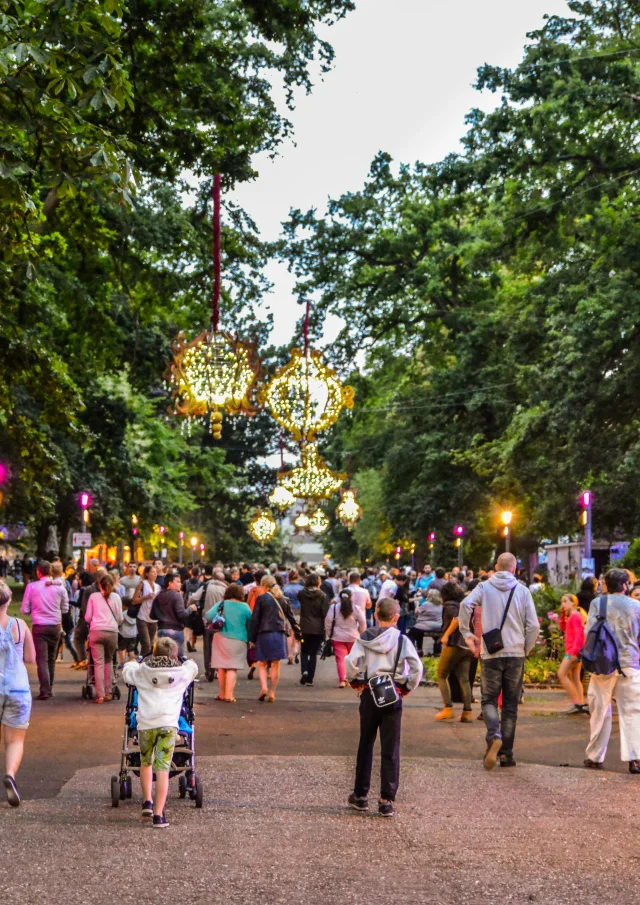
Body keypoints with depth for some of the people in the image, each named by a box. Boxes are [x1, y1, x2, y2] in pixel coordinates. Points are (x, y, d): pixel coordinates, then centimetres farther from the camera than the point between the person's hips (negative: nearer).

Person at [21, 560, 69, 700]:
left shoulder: (31, 586, -5)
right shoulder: (59, 587, -1)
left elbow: (25, 610, -2)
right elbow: (65, 609, 7)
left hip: (39, 626, -2)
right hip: (55, 626, 2)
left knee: (42, 659, -3)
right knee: (51, 659, 16)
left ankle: (45, 690, -14)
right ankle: (49, 689, 21)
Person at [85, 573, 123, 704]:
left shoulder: (93, 596, 10)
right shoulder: (116, 597, 10)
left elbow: (87, 617, 10)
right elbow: (120, 618, 11)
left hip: (96, 631, -1)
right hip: (112, 631, 1)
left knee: (98, 663, -3)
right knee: (109, 661, 16)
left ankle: (100, 695, -9)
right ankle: (108, 692, 14)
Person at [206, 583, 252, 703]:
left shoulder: (221, 605, -2)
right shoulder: (245, 607, -3)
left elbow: (208, 616, -12)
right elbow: (250, 624, 4)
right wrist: (250, 638, 20)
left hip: (221, 638, 1)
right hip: (238, 640, -1)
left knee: (222, 667, 11)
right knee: (232, 668, 0)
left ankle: (222, 694, 18)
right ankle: (229, 695, -9)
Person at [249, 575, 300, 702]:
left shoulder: (261, 598, -2)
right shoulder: (283, 599, 8)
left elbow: (255, 619, -3)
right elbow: (291, 617, 12)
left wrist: (252, 638, 1)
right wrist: (297, 633, 19)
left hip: (264, 634, -2)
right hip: (280, 634, 2)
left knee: (262, 664, 8)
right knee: (275, 665, 6)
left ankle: (263, 687, -12)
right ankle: (272, 693, 5)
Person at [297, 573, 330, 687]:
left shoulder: (302, 594, -5)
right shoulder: (322, 596, -8)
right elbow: (325, 613, -10)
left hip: (305, 627, 1)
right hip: (318, 629, -1)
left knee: (304, 651, 15)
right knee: (313, 653, 9)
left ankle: (304, 671, -10)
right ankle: (310, 679, 6)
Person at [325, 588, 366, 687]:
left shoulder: (334, 607, -5)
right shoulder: (356, 608, -4)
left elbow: (328, 621, -6)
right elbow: (362, 622, -2)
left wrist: (329, 634, 5)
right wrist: (360, 633, 13)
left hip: (338, 637, -1)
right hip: (353, 637, 1)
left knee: (340, 659, -1)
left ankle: (342, 680, -13)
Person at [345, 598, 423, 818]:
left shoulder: (365, 638, -2)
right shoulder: (402, 640, -5)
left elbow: (351, 662, -13)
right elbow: (417, 667, -12)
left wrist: (354, 682, 4)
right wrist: (408, 687, 2)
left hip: (369, 694, 1)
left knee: (365, 745, 15)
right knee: (390, 749, 2)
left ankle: (361, 795, 22)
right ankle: (387, 800, 0)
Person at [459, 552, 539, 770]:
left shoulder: (485, 586, 2)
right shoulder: (522, 590, 3)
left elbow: (466, 604, -16)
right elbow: (533, 625, -1)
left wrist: (467, 633, -5)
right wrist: (526, 649, 12)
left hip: (491, 654, -1)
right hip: (515, 654, 1)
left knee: (489, 699, 9)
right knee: (510, 705, 9)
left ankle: (494, 736, -19)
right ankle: (506, 753, 9)